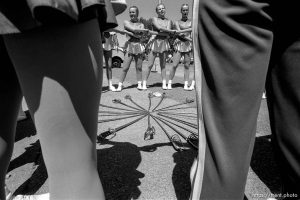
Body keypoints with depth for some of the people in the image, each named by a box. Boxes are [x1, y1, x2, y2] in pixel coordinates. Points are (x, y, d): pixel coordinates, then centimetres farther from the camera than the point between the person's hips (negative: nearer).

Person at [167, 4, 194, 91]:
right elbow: (180, 33, -8)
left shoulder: (191, 22, 13)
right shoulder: (177, 22, 7)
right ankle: (169, 83, 1)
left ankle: (186, 85, 5)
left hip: (188, 44, 2)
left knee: (187, 65, 1)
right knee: (174, 65, -7)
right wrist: (191, 39, -13)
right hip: (179, 44, -2)